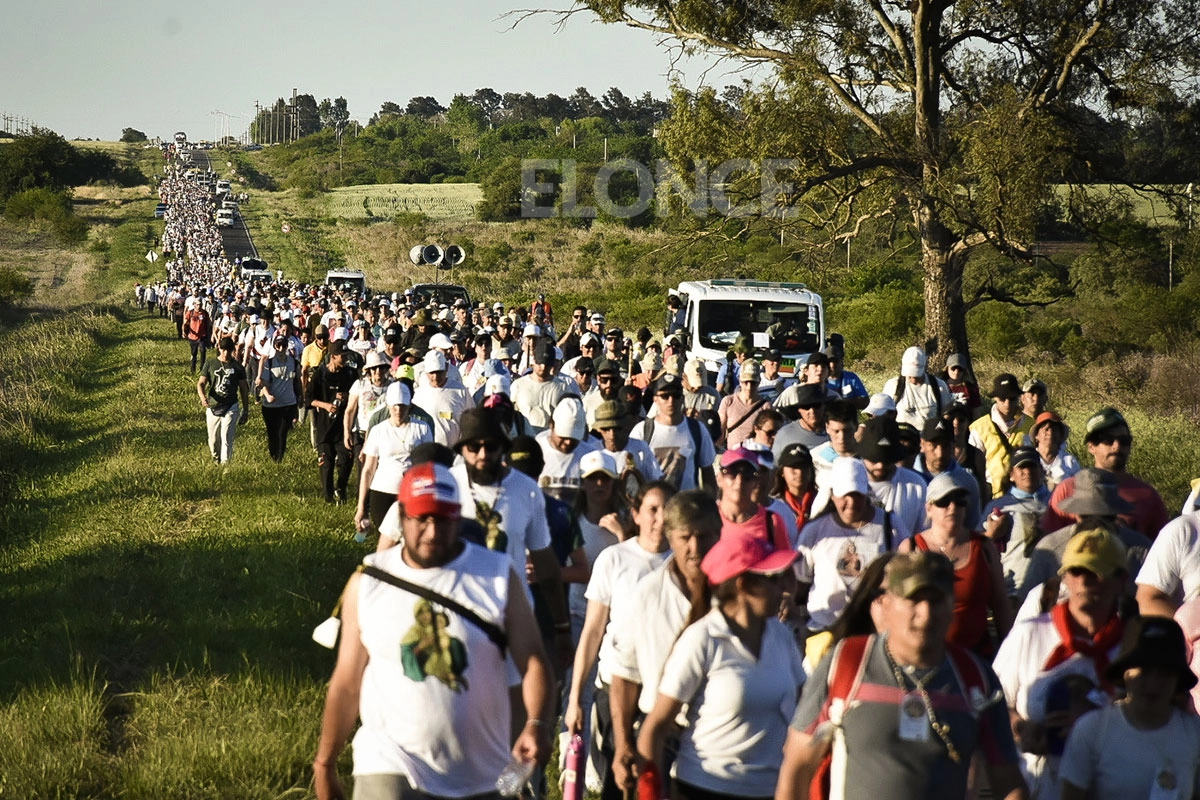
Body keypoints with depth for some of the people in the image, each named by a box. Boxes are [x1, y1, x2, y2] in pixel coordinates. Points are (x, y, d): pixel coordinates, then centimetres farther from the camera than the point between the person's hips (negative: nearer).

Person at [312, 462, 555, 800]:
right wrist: (325, 765, 10)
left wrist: (537, 725, -24)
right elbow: (347, 683, 7)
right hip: (390, 770, -1)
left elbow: (534, 661, -5)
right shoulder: (367, 582, 1)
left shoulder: (497, 576, -1)